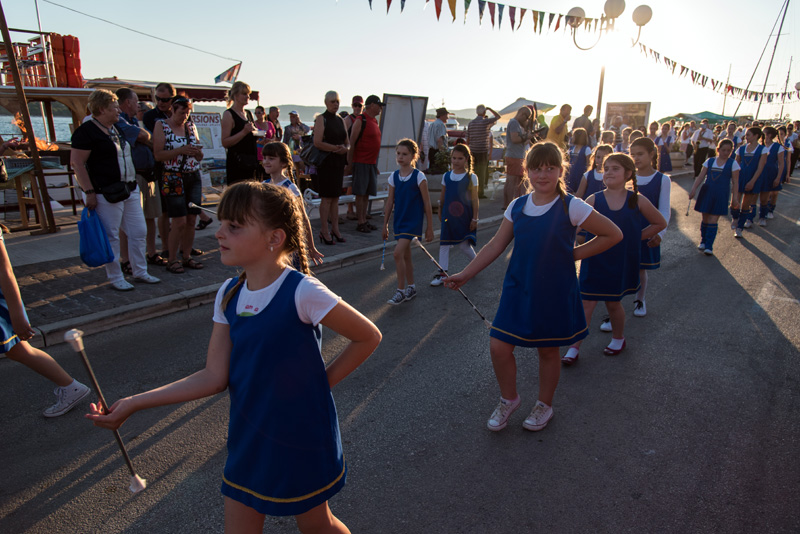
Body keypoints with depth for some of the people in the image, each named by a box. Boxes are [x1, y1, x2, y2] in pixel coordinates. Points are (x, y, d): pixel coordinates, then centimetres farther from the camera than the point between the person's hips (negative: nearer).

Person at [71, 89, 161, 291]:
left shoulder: (118, 128, 16)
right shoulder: (86, 131, -10)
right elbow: (77, 163, -14)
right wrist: (89, 192, -18)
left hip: (130, 191, 8)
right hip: (106, 194, -8)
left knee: (139, 232, 10)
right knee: (111, 237, 1)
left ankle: (140, 272, 23)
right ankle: (116, 278, 12)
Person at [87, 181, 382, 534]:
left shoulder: (302, 293, -24)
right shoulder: (229, 295, -4)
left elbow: (369, 336, -15)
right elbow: (214, 377, -4)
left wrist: (324, 380, -10)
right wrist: (134, 403, -5)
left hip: (301, 439, -5)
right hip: (249, 438, 6)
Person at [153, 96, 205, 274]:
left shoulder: (190, 126, 14)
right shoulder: (161, 126, -1)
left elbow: (200, 158, 16)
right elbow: (158, 154, -11)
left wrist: (197, 151, -6)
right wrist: (181, 150, -20)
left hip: (194, 178, 5)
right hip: (173, 179, -5)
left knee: (191, 220, 4)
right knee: (179, 221, -7)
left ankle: (187, 257, 16)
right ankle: (172, 260, 6)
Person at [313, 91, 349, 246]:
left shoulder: (340, 120, 16)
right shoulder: (321, 119, -5)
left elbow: (347, 142, 18)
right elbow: (317, 142, -16)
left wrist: (345, 148, -5)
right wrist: (335, 148, -20)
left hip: (339, 162, 7)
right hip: (326, 162, -7)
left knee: (335, 197, 9)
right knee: (327, 197, -6)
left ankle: (335, 229, 16)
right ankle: (324, 231, 1)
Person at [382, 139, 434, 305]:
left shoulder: (419, 176, -9)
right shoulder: (394, 176, 5)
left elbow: (426, 203, -6)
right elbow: (390, 202, 10)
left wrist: (429, 227, -5)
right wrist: (385, 225, 11)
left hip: (413, 221, -6)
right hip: (399, 221, 6)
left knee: (398, 252, -17)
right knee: (406, 256, 14)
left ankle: (401, 290, -5)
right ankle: (411, 287, 29)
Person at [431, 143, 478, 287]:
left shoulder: (471, 177, -6)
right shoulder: (446, 176, 5)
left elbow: (474, 199, -6)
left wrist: (474, 218, -7)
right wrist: (440, 212, 15)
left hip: (464, 216, -4)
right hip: (448, 216, 4)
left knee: (463, 244, 2)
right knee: (444, 243, 2)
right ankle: (442, 273, 9)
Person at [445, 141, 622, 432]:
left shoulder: (571, 207, -11)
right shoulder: (517, 206, 0)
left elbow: (613, 235, -5)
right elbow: (495, 246, 4)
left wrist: (573, 254, -6)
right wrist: (464, 275, 1)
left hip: (554, 293, -3)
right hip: (518, 290, 3)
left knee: (548, 351, 13)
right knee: (499, 346, 0)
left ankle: (545, 405, 39)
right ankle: (508, 399, 28)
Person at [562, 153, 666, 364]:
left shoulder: (637, 201, -4)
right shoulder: (593, 200, -6)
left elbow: (660, 223, 8)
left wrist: (636, 237, 3)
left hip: (622, 262, 1)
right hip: (595, 261, 0)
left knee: (613, 302, 14)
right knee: (587, 303, -2)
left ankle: (618, 338, 41)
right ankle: (574, 347, 6)